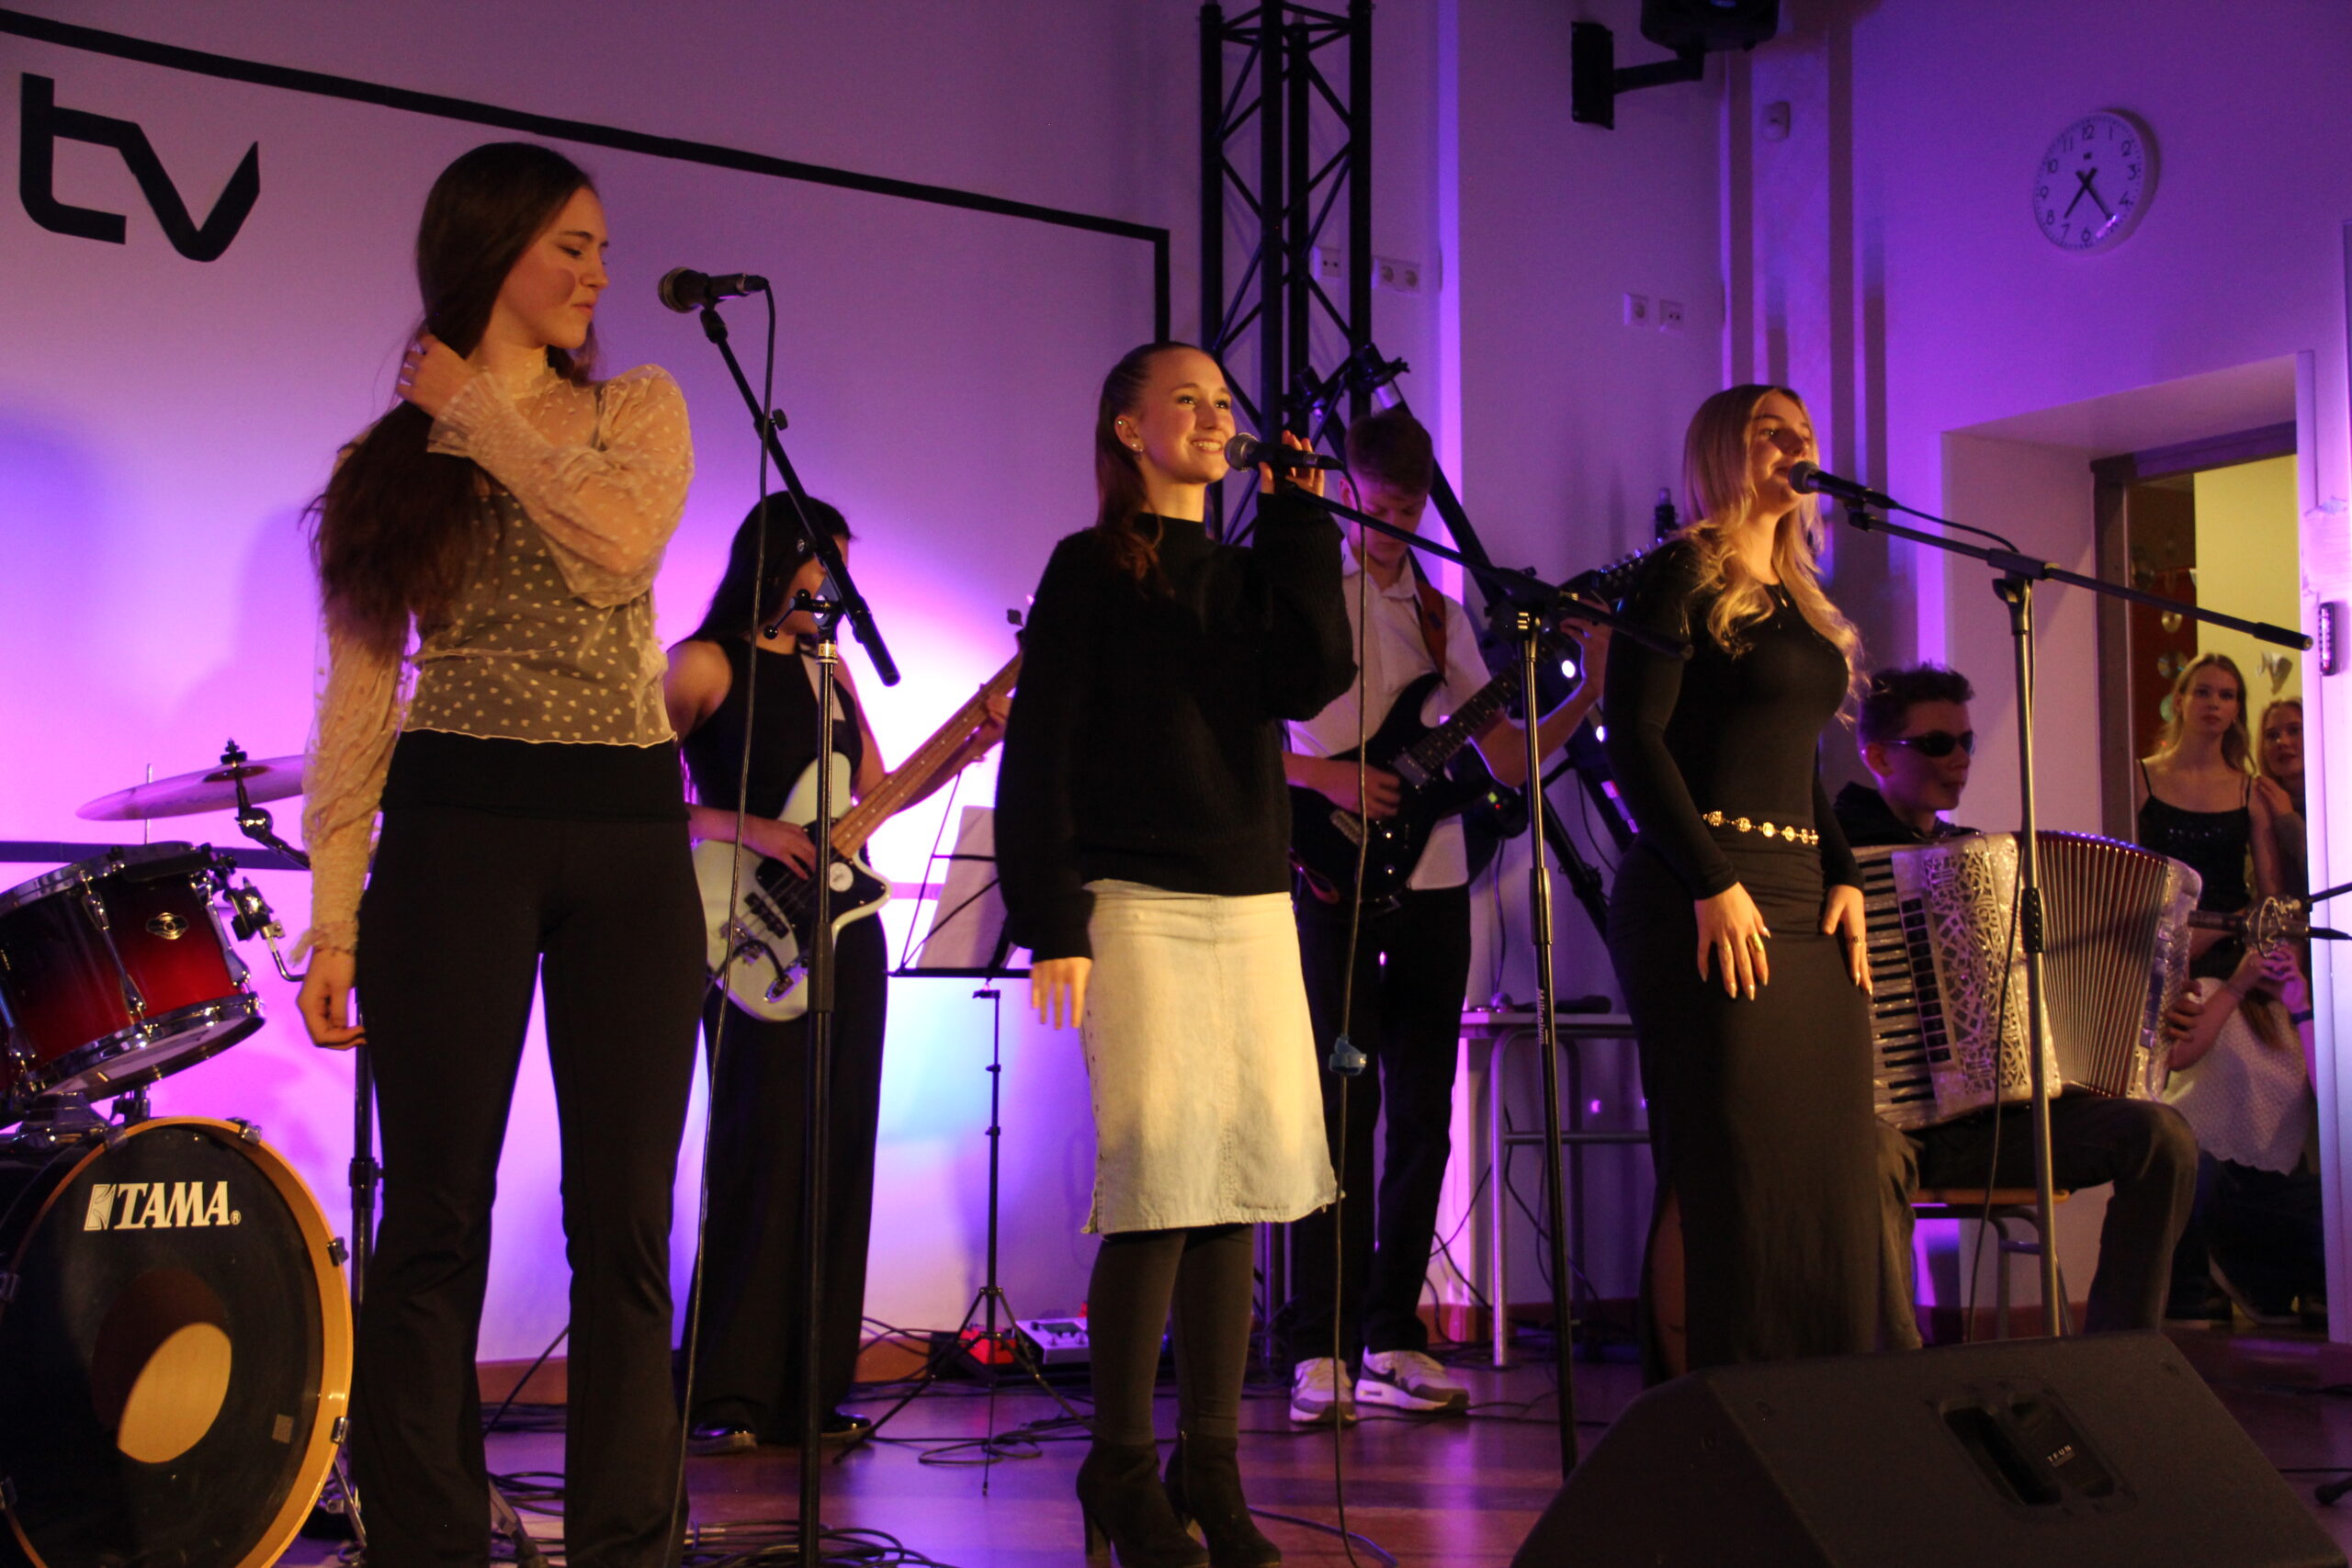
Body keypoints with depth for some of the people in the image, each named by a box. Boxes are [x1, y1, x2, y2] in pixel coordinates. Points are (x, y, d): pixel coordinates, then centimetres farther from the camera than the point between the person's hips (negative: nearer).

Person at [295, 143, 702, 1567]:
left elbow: (624, 541, -11)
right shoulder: (388, 458, 9)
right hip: (456, 827, -1)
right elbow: (361, 687, 3)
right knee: (436, 1220, 0)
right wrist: (335, 914, -4)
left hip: (632, 836, 1)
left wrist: (483, 411, 0)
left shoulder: (638, 408, 12)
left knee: (627, 1224, 2)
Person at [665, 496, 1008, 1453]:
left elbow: (875, 795, 17)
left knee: (839, 1154, 5)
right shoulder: (705, 664, -3)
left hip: (843, 928, 7)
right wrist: (748, 828, -19)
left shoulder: (827, 667, 17)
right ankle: (724, 1400, -3)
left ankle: (807, 1392, 10)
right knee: (759, 1150, -9)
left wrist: (969, 748, 6)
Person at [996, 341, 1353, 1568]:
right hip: (1137, 902, -5)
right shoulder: (1090, 570, 3)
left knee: (1241, 1185, 2)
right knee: (1159, 1184, -9)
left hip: (1253, 902, 5)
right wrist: (1050, 923, -11)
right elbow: (1037, 754, -3)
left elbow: (1312, 679, -1)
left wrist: (1295, 519, 3)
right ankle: (1122, 1468, 1)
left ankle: (1211, 1464, 10)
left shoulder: (1246, 575, 18)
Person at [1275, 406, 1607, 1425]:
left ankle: (1392, 1342, 12)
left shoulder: (1443, 619, 17)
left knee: (1423, 1113, 4)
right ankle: (1321, 1353, -5)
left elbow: (1506, 758, 13)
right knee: (1346, 1105, -9)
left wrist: (1588, 696, 0)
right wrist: (1326, 776, -16)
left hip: (1432, 884, 5)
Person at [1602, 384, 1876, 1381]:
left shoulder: (1802, 603, 22)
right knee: (1725, 1175, -8)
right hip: (1709, 898, -8)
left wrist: (1844, 877, 9)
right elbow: (1634, 739, -10)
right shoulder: (1685, 575, -2)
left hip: (1802, 899, 8)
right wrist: (1714, 884, -16)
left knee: (1819, 1174, 4)